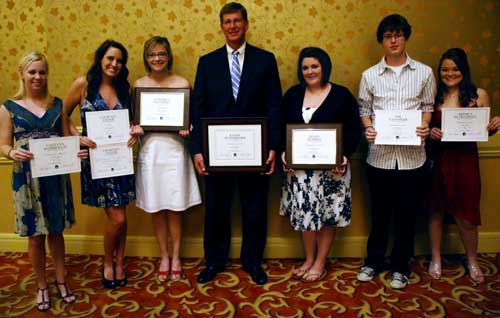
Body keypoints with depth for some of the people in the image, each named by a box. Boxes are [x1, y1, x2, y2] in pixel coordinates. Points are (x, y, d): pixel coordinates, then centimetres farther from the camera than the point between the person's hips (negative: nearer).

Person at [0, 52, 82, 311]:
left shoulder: (58, 104, 6)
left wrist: (78, 152, -12)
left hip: (56, 175, 2)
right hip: (27, 177, -2)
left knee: (56, 231, 13)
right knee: (35, 235, 7)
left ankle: (61, 281, 29)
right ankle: (42, 287, 25)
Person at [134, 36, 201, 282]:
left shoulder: (182, 83, 0)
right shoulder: (139, 84, 5)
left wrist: (187, 129, -16)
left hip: (174, 150, -1)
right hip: (149, 151, 2)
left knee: (174, 208, 6)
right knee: (156, 209, 9)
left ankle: (176, 257, 24)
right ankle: (164, 257, 26)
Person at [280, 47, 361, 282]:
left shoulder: (341, 95, -3)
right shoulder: (292, 94, 6)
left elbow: (354, 130, -4)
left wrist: (345, 155, -17)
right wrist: (283, 152, -6)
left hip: (331, 167, -3)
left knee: (327, 215, 6)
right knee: (304, 213, 9)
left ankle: (320, 263, 23)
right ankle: (309, 259, 27)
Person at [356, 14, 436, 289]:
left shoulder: (424, 73, 4)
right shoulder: (370, 75, 5)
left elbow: (427, 106, 9)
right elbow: (364, 108, 9)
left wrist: (425, 127, -10)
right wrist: (368, 128, -10)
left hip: (411, 155, 0)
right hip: (379, 153, 0)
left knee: (406, 213, 9)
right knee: (379, 212, 12)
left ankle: (400, 266, 26)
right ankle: (373, 261, 30)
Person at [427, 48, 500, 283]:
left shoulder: (479, 95, -1)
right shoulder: (433, 96, 0)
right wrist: (430, 132, -14)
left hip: (465, 160, 0)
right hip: (437, 160, 1)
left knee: (466, 216, 5)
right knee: (436, 210, 11)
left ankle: (472, 261, 31)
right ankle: (436, 259, 32)